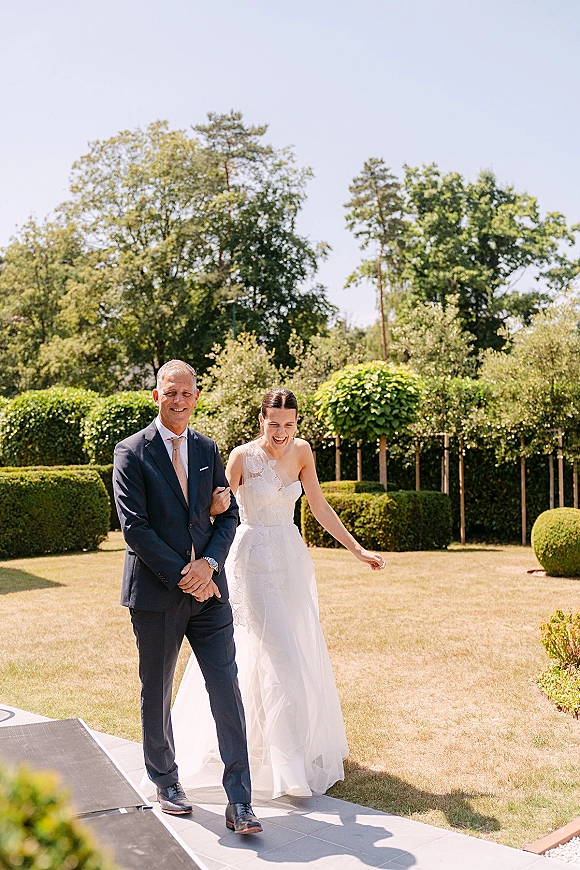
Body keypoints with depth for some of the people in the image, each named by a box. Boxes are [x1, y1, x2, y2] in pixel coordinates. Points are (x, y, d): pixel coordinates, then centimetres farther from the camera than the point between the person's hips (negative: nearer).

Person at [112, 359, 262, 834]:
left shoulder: (207, 449, 10)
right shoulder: (132, 452, -5)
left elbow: (229, 514, 10)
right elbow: (134, 527, -12)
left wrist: (208, 563, -8)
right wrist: (182, 577, -14)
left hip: (207, 587, 3)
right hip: (156, 592, -3)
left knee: (227, 689, -1)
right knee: (157, 694, 12)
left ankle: (239, 801, 6)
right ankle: (166, 782, 34)